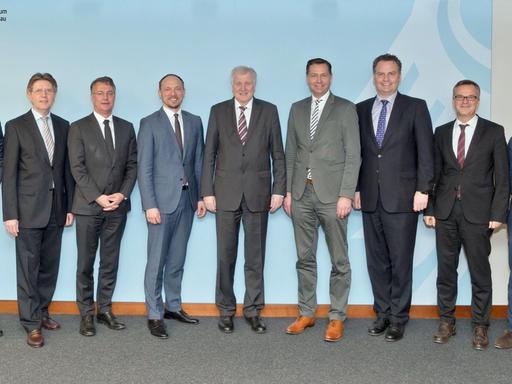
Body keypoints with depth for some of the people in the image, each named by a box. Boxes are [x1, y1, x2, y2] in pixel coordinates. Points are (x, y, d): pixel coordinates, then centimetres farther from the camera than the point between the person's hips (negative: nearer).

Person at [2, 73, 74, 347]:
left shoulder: (63, 126, 10)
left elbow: (66, 168, 12)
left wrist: (70, 206, 8)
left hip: (56, 209, 4)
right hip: (29, 209, -4)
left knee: (49, 266, 11)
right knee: (28, 268, 1)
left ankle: (42, 312, 25)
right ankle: (31, 324, 8)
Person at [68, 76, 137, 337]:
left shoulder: (126, 128, 11)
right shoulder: (78, 128, 0)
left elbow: (132, 165, 7)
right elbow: (78, 168, -7)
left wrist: (123, 194, -8)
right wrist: (98, 197, -14)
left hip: (118, 205, 3)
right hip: (88, 206, -3)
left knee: (110, 262, 9)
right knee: (85, 263, 3)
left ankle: (104, 309, 19)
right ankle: (86, 313, 12)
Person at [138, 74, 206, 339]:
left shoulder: (195, 122, 11)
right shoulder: (149, 124, -2)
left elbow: (199, 162, 12)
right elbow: (144, 168, -6)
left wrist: (201, 196, 6)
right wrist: (150, 205, -13)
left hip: (187, 199, 4)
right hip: (162, 201, -4)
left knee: (177, 259, 13)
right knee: (156, 261, -1)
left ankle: (173, 306, 25)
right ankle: (154, 315, 6)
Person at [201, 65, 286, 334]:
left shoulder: (269, 111, 6)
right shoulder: (218, 111, 6)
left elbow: (277, 154, 5)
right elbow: (209, 154, 4)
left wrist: (278, 190, -2)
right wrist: (207, 192, -2)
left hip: (258, 193, 0)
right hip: (226, 193, 0)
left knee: (256, 256, 6)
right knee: (225, 255, 5)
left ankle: (253, 310, 16)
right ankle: (226, 311, 16)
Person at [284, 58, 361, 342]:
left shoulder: (345, 109, 1)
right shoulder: (297, 109, 14)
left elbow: (353, 155, -4)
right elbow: (290, 153, 14)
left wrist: (347, 195, -11)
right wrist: (288, 191, 7)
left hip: (331, 194, -4)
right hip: (301, 194, 4)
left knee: (339, 260, 1)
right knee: (305, 258, 10)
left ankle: (337, 318, 11)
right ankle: (306, 313, 21)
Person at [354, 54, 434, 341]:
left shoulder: (415, 107, 2)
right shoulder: (361, 110, 12)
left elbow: (426, 152, -2)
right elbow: (357, 152, 12)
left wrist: (423, 190, -9)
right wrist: (356, 189, 6)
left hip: (402, 198, -3)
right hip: (371, 198, 4)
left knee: (400, 261, 1)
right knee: (376, 261, 9)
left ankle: (399, 318, 11)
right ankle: (383, 313, 20)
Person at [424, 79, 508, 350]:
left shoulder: (493, 132, 3)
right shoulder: (442, 132, 11)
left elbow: (502, 177, 0)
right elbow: (434, 173, 11)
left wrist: (498, 214, -7)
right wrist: (429, 209, 4)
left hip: (478, 213, -3)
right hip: (446, 213, 3)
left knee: (480, 272, 3)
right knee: (445, 269, 8)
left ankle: (480, 326, 14)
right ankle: (446, 322, 19)